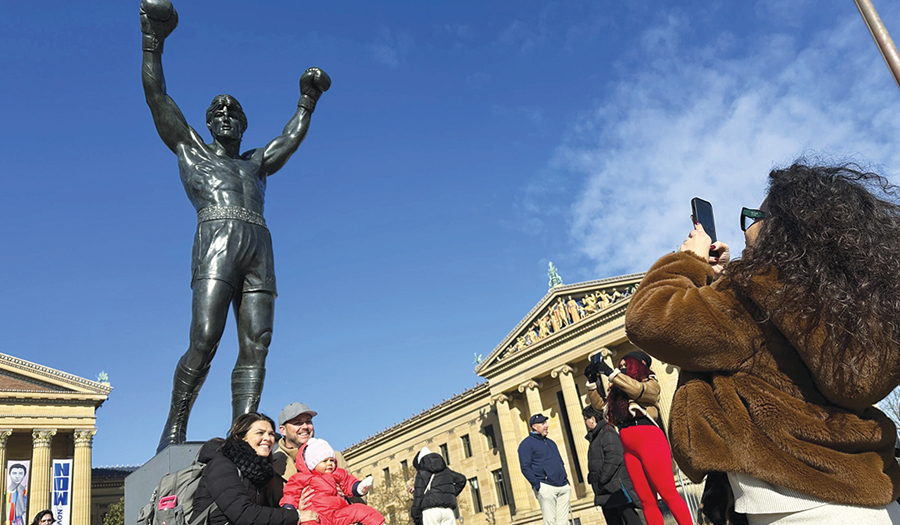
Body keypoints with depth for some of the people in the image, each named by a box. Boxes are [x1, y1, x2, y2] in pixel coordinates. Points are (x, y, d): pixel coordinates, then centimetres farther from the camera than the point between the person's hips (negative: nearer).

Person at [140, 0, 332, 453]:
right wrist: (153, 42, 13)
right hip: (216, 243, -4)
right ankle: (174, 427, -6)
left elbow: (291, 140, 41)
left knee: (255, 350, -9)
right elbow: (157, 97, 18)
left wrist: (307, 101, 45)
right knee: (203, 342, -18)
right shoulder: (190, 148, 24)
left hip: (259, 251, 4)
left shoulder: (255, 164, 34)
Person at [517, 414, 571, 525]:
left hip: (563, 487, 7)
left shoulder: (551, 442, 24)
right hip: (546, 487, -7)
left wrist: (566, 480, 14)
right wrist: (537, 485, -16)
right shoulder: (527, 444, 0)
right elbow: (525, 467, -8)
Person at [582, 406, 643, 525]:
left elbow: (614, 458, -21)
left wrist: (602, 479, -20)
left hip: (616, 488, -10)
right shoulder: (595, 437, 20)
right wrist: (593, 480, 11)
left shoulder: (607, 433, -10)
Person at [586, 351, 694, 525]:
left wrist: (609, 371, -12)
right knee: (647, 501, 4)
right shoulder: (618, 391, 24)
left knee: (669, 494, -11)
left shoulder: (650, 383, 8)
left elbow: (638, 389, -12)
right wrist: (592, 380, 17)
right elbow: (600, 404, 25)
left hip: (649, 440, -6)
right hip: (628, 447, 6)